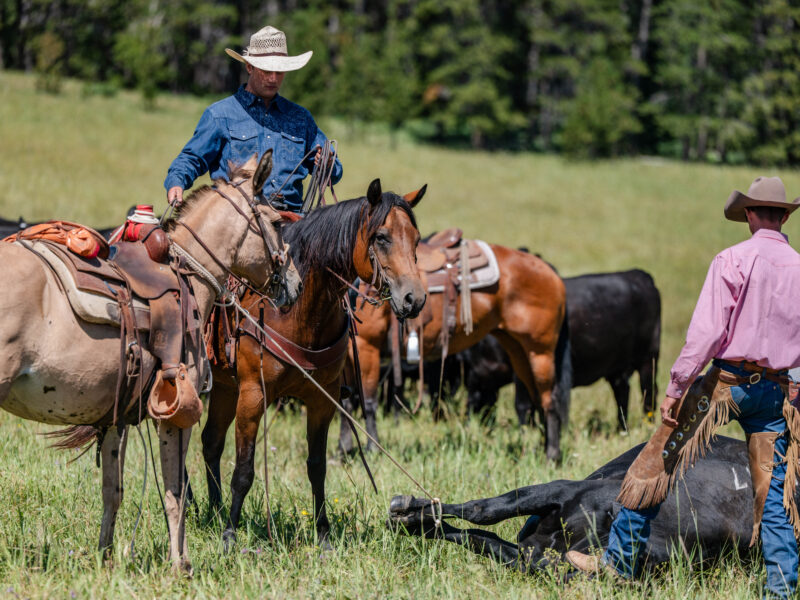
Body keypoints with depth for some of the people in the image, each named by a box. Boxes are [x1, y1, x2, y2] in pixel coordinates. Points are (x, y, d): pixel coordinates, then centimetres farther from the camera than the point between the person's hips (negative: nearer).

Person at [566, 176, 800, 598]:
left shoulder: (733, 260, -8)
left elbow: (705, 332, -14)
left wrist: (676, 390, -11)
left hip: (727, 379, -4)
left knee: (655, 464, 5)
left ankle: (620, 560, 8)